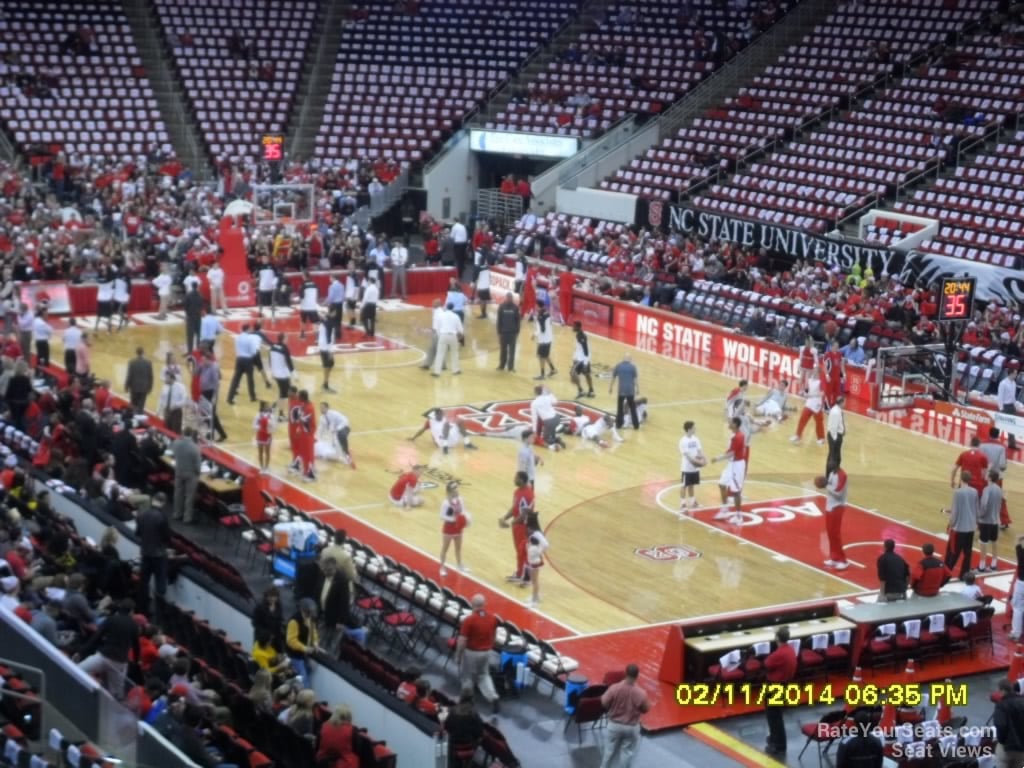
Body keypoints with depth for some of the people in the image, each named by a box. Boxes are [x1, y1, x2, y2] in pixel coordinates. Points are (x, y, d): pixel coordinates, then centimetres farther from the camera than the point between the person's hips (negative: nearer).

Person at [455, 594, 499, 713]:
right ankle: (493, 697, 3)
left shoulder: (469, 620, -24)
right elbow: (494, 635, 8)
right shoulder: (492, 618, -6)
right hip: (486, 652, 5)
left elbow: (462, 641, -20)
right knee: (484, 675, 21)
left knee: (467, 677, 15)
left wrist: (457, 656, -7)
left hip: (471, 652, -5)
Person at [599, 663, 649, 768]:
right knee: (628, 751, 16)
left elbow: (604, 702, -9)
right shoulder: (640, 693, -23)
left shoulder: (614, 688, -23)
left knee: (610, 749, 20)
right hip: (632, 727, -1)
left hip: (614, 724, 1)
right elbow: (646, 709, -7)